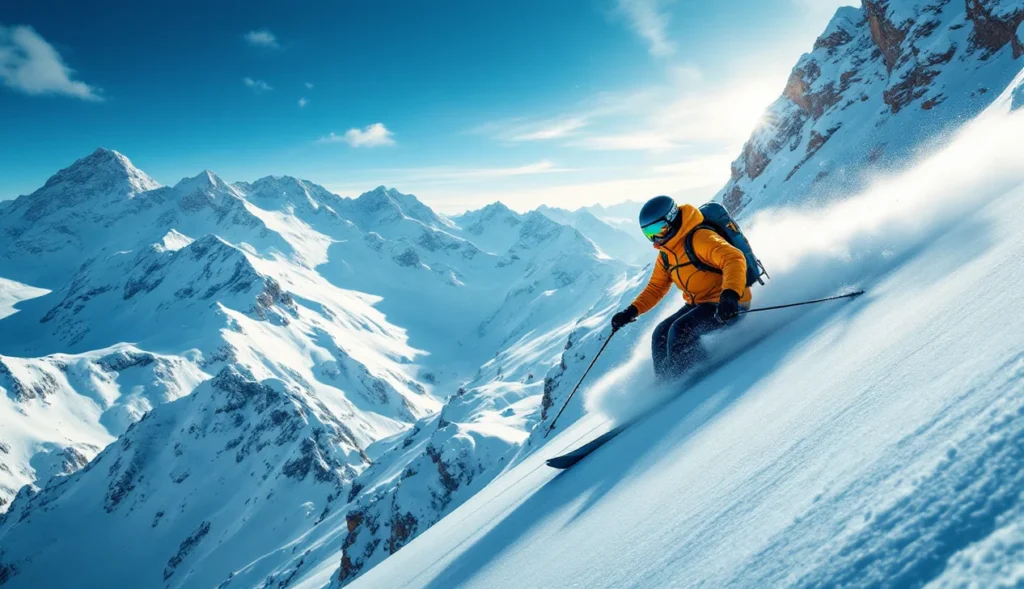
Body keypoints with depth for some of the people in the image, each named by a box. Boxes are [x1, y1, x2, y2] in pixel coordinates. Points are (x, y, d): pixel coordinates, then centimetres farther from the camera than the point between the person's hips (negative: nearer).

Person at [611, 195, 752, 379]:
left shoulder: (699, 239, -22)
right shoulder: (665, 254, 7)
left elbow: (734, 259, -35)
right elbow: (656, 287, 16)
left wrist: (730, 295, -51)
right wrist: (631, 311, 3)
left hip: (728, 306, -9)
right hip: (698, 303, 9)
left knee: (680, 330, -25)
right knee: (661, 334, 1)